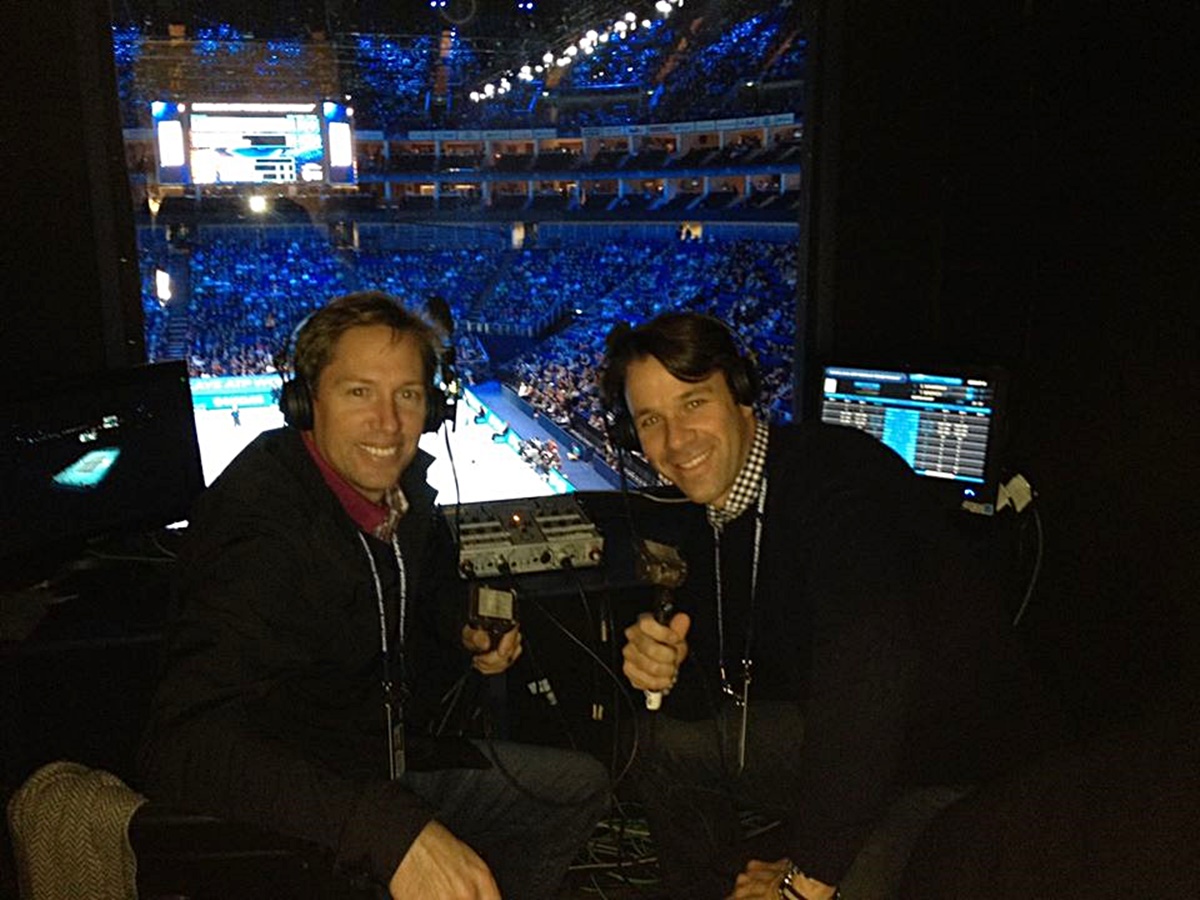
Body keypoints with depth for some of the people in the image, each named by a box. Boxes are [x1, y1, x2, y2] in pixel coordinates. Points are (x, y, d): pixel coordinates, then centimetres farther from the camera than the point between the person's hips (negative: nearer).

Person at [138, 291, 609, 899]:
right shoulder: (262, 528, -29)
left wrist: (467, 630, -3)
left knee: (582, 787, 15)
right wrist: (395, 830, -49)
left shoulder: (400, 485, -4)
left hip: (397, 765, 8)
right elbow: (184, 746, -40)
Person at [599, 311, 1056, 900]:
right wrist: (664, 666, -18)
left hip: (955, 769, -7)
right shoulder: (694, 528, 0)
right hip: (840, 739, 8)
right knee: (668, 742, 11)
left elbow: (865, 673, -35)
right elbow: (720, 688, 6)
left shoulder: (839, 473, -27)